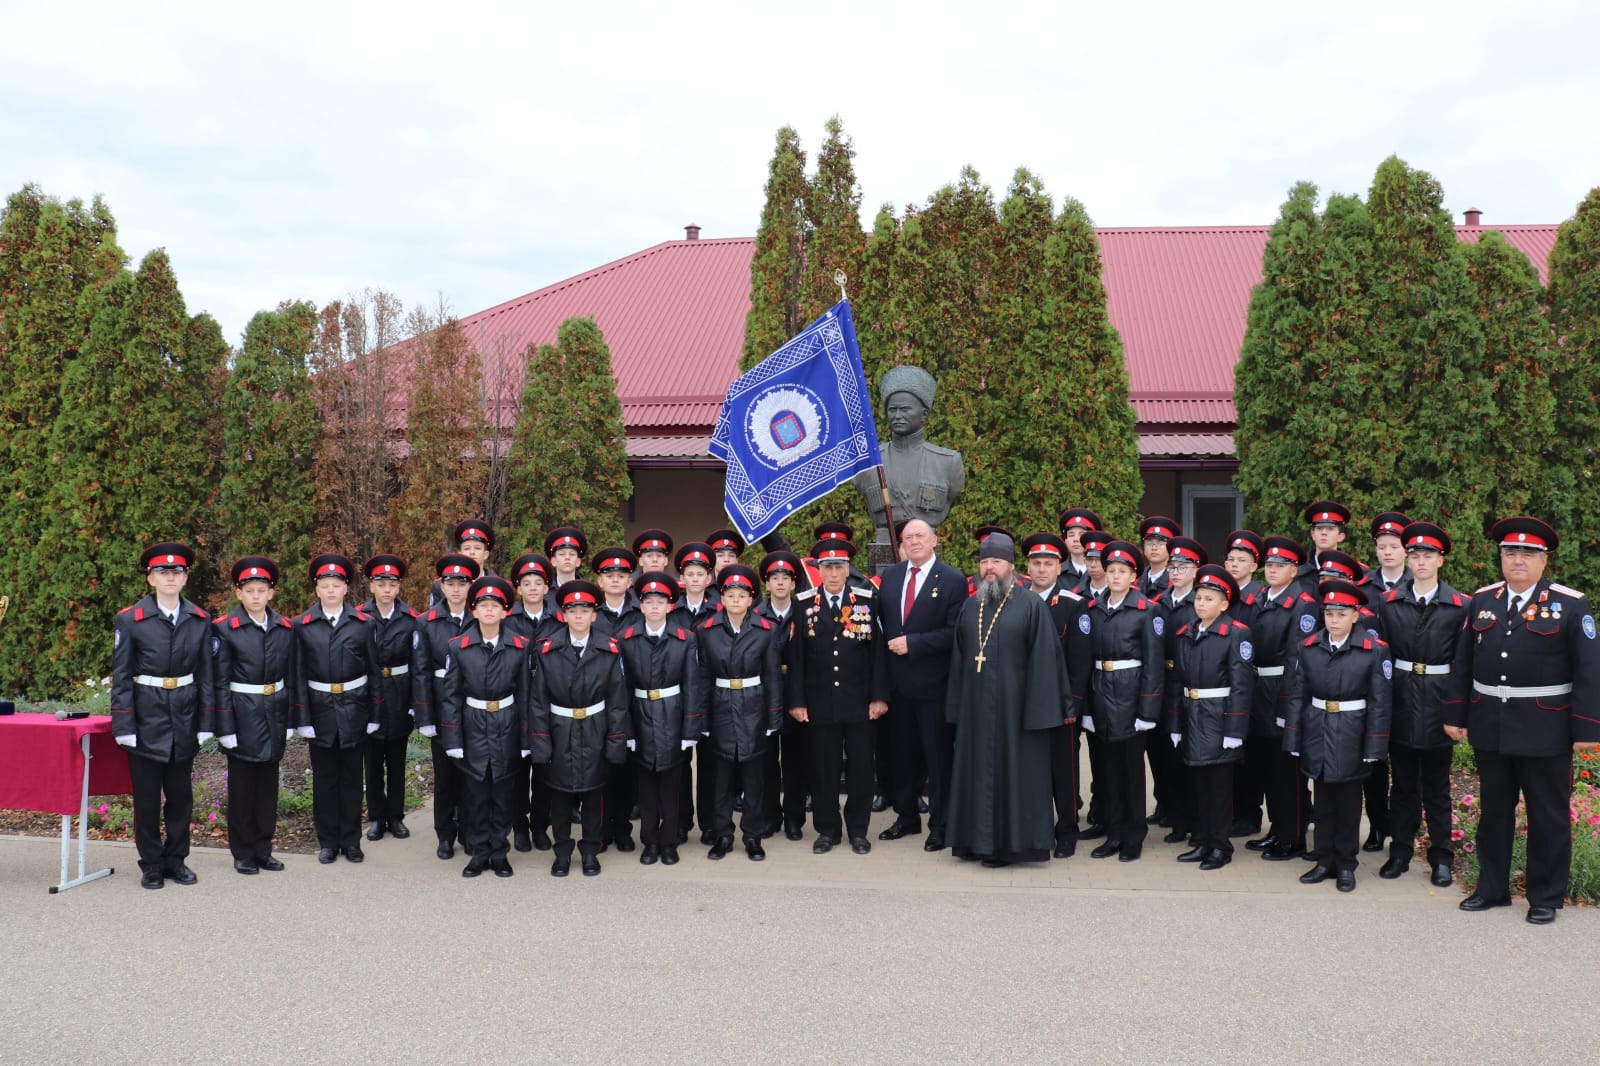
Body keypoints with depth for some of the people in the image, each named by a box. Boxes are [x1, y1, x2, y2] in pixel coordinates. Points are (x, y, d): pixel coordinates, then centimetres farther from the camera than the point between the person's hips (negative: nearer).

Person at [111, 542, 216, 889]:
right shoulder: (129, 620, -4)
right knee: (146, 796, 5)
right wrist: (124, 727, -9)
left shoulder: (199, 621, 4)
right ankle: (151, 864, 17)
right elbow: (121, 678, -4)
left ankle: (176, 859, 23)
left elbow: (205, 675, 6)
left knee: (181, 795, 11)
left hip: (184, 721, 3)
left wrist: (204, 723, 2)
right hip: (146, 720, -2)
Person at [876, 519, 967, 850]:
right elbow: (881, 620, 14)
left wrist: (912, 643, -18)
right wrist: (889, 645, -2)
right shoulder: (890, 575, 9)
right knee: (901, 753, 15)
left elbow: (954, 632, -13)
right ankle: (907, 817, 28)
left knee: (938, 756, 2)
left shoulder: (953, 580, -7)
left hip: (933, 682, -5)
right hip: (897, 681, 5)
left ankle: (940, 826, 12)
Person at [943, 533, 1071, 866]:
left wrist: (1041, 710, -13)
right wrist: (956, 707, 9)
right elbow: (958, 659, 13)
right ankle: (979, 839, 21)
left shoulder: (1031, 606, -6)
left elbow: (1044, 659, -9)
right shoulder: (970, 607, 11)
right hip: (976, 708, 5)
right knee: (979, 771, 10)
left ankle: (1011, 842, 12)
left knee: (1013, 771, 2)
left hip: (1014, 707, -5)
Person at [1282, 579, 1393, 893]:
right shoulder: (1307, 648, 1)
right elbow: (1296, 697, 2)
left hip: (1350, 739, -2)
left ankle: (1346, 865, 19)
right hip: (1317, 737, 3)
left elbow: (1379, 702, -7)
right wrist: (1293, 742, -1)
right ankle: (1325, 861, 22)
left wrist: (1373, 748, -9)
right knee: (1322, 803, 12)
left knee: (1348, 805, 8)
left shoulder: (1374, 651, -7)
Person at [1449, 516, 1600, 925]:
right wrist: (1455, 716, 8)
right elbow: (1464, 663, 10)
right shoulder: (1482, 601, 6)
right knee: (1494, 811, 14)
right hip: (1490, 729, 4)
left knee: (1548, 817, 6)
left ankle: (1546, 897, 19)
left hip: (1545, 732, -4)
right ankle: (1492, 888, 27)